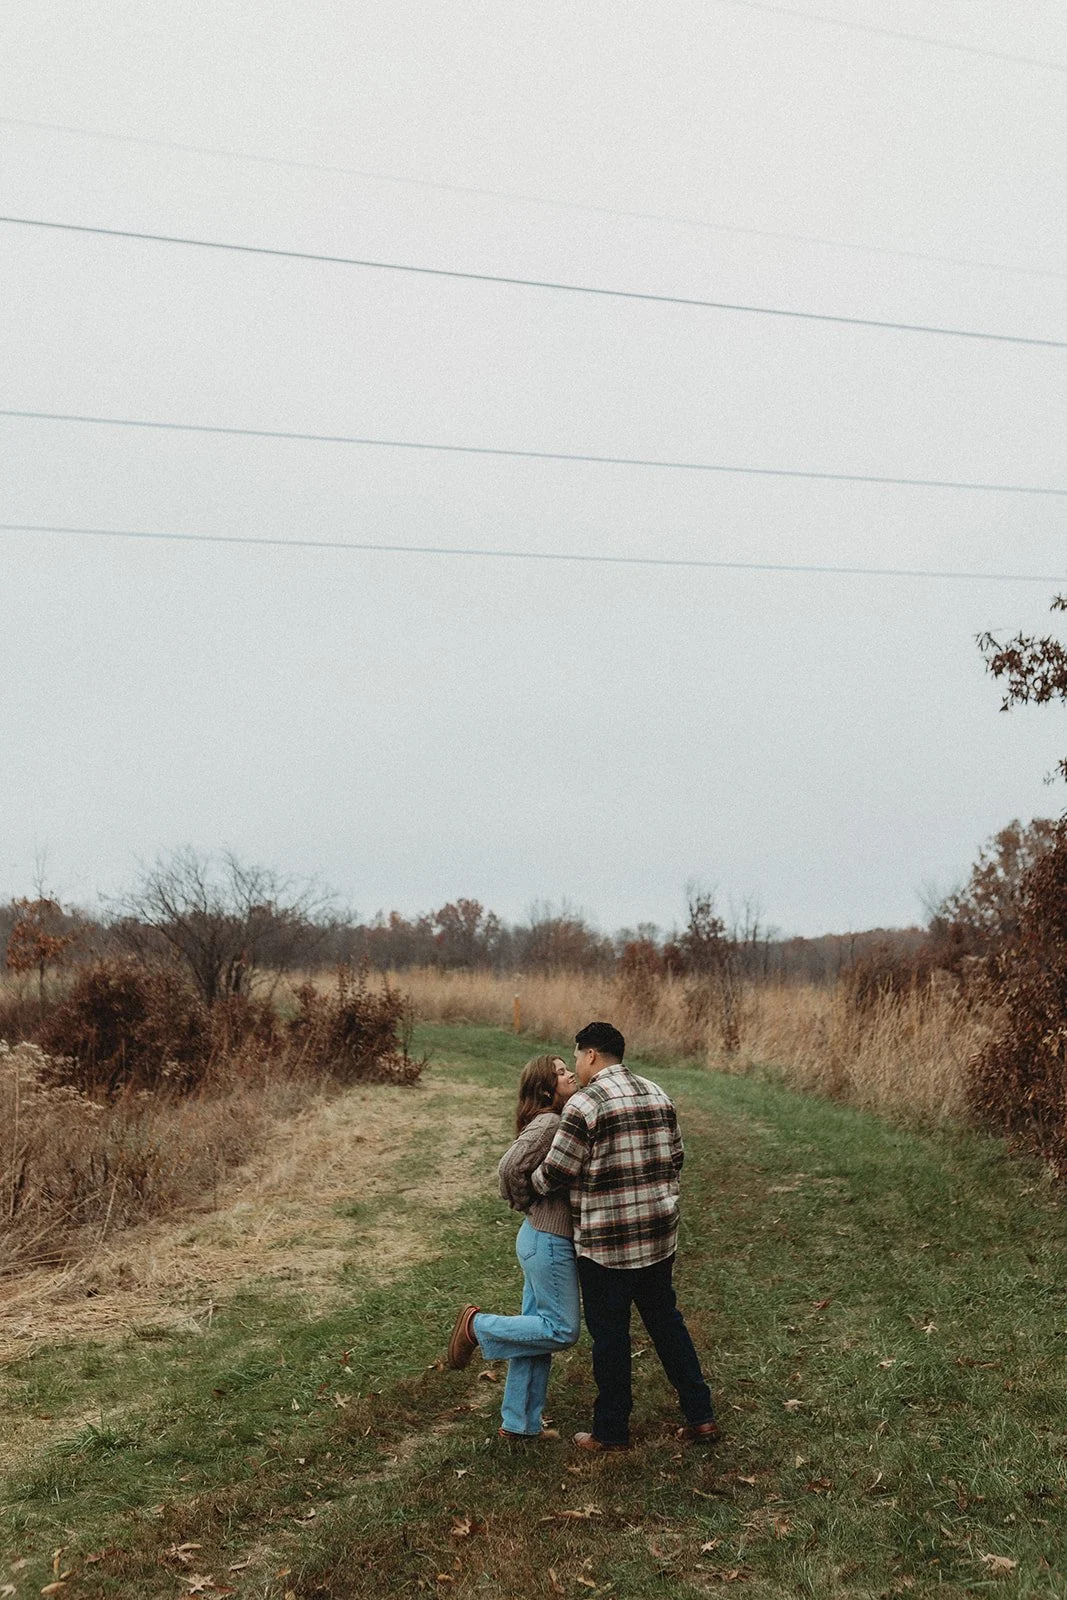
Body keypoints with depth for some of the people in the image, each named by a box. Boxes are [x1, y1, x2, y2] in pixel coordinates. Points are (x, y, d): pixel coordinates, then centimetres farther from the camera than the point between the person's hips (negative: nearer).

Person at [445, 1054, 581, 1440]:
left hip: (541, 1238, 9)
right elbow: (509, 1167, -26)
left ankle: (520, 1422, 25)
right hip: (550, 1242, -9)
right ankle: (478, 1326, 8)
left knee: (538, 1329, 15)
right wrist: (526, 1204, -9)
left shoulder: (559, 1121, 9)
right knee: (562, 1330, -1)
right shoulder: (548, 1124, -20)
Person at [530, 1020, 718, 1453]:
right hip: (660, 1234, 7)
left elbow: (556, 1173, -14)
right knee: (666, 1320, 18)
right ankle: (700, 1416, 22)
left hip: (606, 1242, -7)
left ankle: (611, 1431, 20)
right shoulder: (657, 1094, 6)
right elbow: (675, 1158, 12)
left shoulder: (585, 1103, -17)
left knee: (609, 1334, 7)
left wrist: (525, 1188, 5)